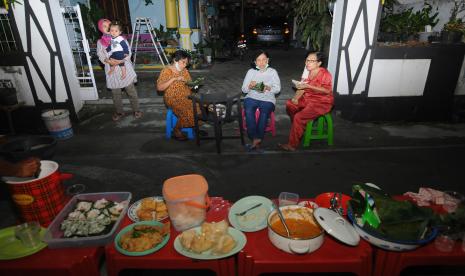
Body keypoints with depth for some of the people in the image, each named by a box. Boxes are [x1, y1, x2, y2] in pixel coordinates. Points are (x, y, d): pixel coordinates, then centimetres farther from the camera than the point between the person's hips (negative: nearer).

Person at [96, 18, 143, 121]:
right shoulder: (100, 42, 5)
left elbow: (128, 53, -5)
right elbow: (101, 56, -3)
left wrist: (120, 60, -22)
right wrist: (108, 61, -24)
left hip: (124, 69, -1)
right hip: (112, 71, 2)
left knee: (131, 91, 5)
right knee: (115, 94, 11)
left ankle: (136, 110, 22)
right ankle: (119, 112, 29)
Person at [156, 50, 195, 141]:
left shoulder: (185, 71, 10)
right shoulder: (166, 71, -8)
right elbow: (159, 87, -18)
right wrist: (174, 79, -23)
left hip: (186, 96, 6)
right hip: (173, 99, -6)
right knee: (187, 110, -31)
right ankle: (176, 131, -8)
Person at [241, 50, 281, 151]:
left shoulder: (273, 72, 12)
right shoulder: (251, 71, 13)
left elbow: (278, 89, 4)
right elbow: (244, 89, 10)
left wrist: (268, 88, -17)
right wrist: (249, 86, -13)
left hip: (267, 99, -1)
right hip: (251, 97, 1)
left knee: (264, 113, -34)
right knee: (248, 111, -33)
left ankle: (256, 140, -23)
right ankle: (256, 139, -26)